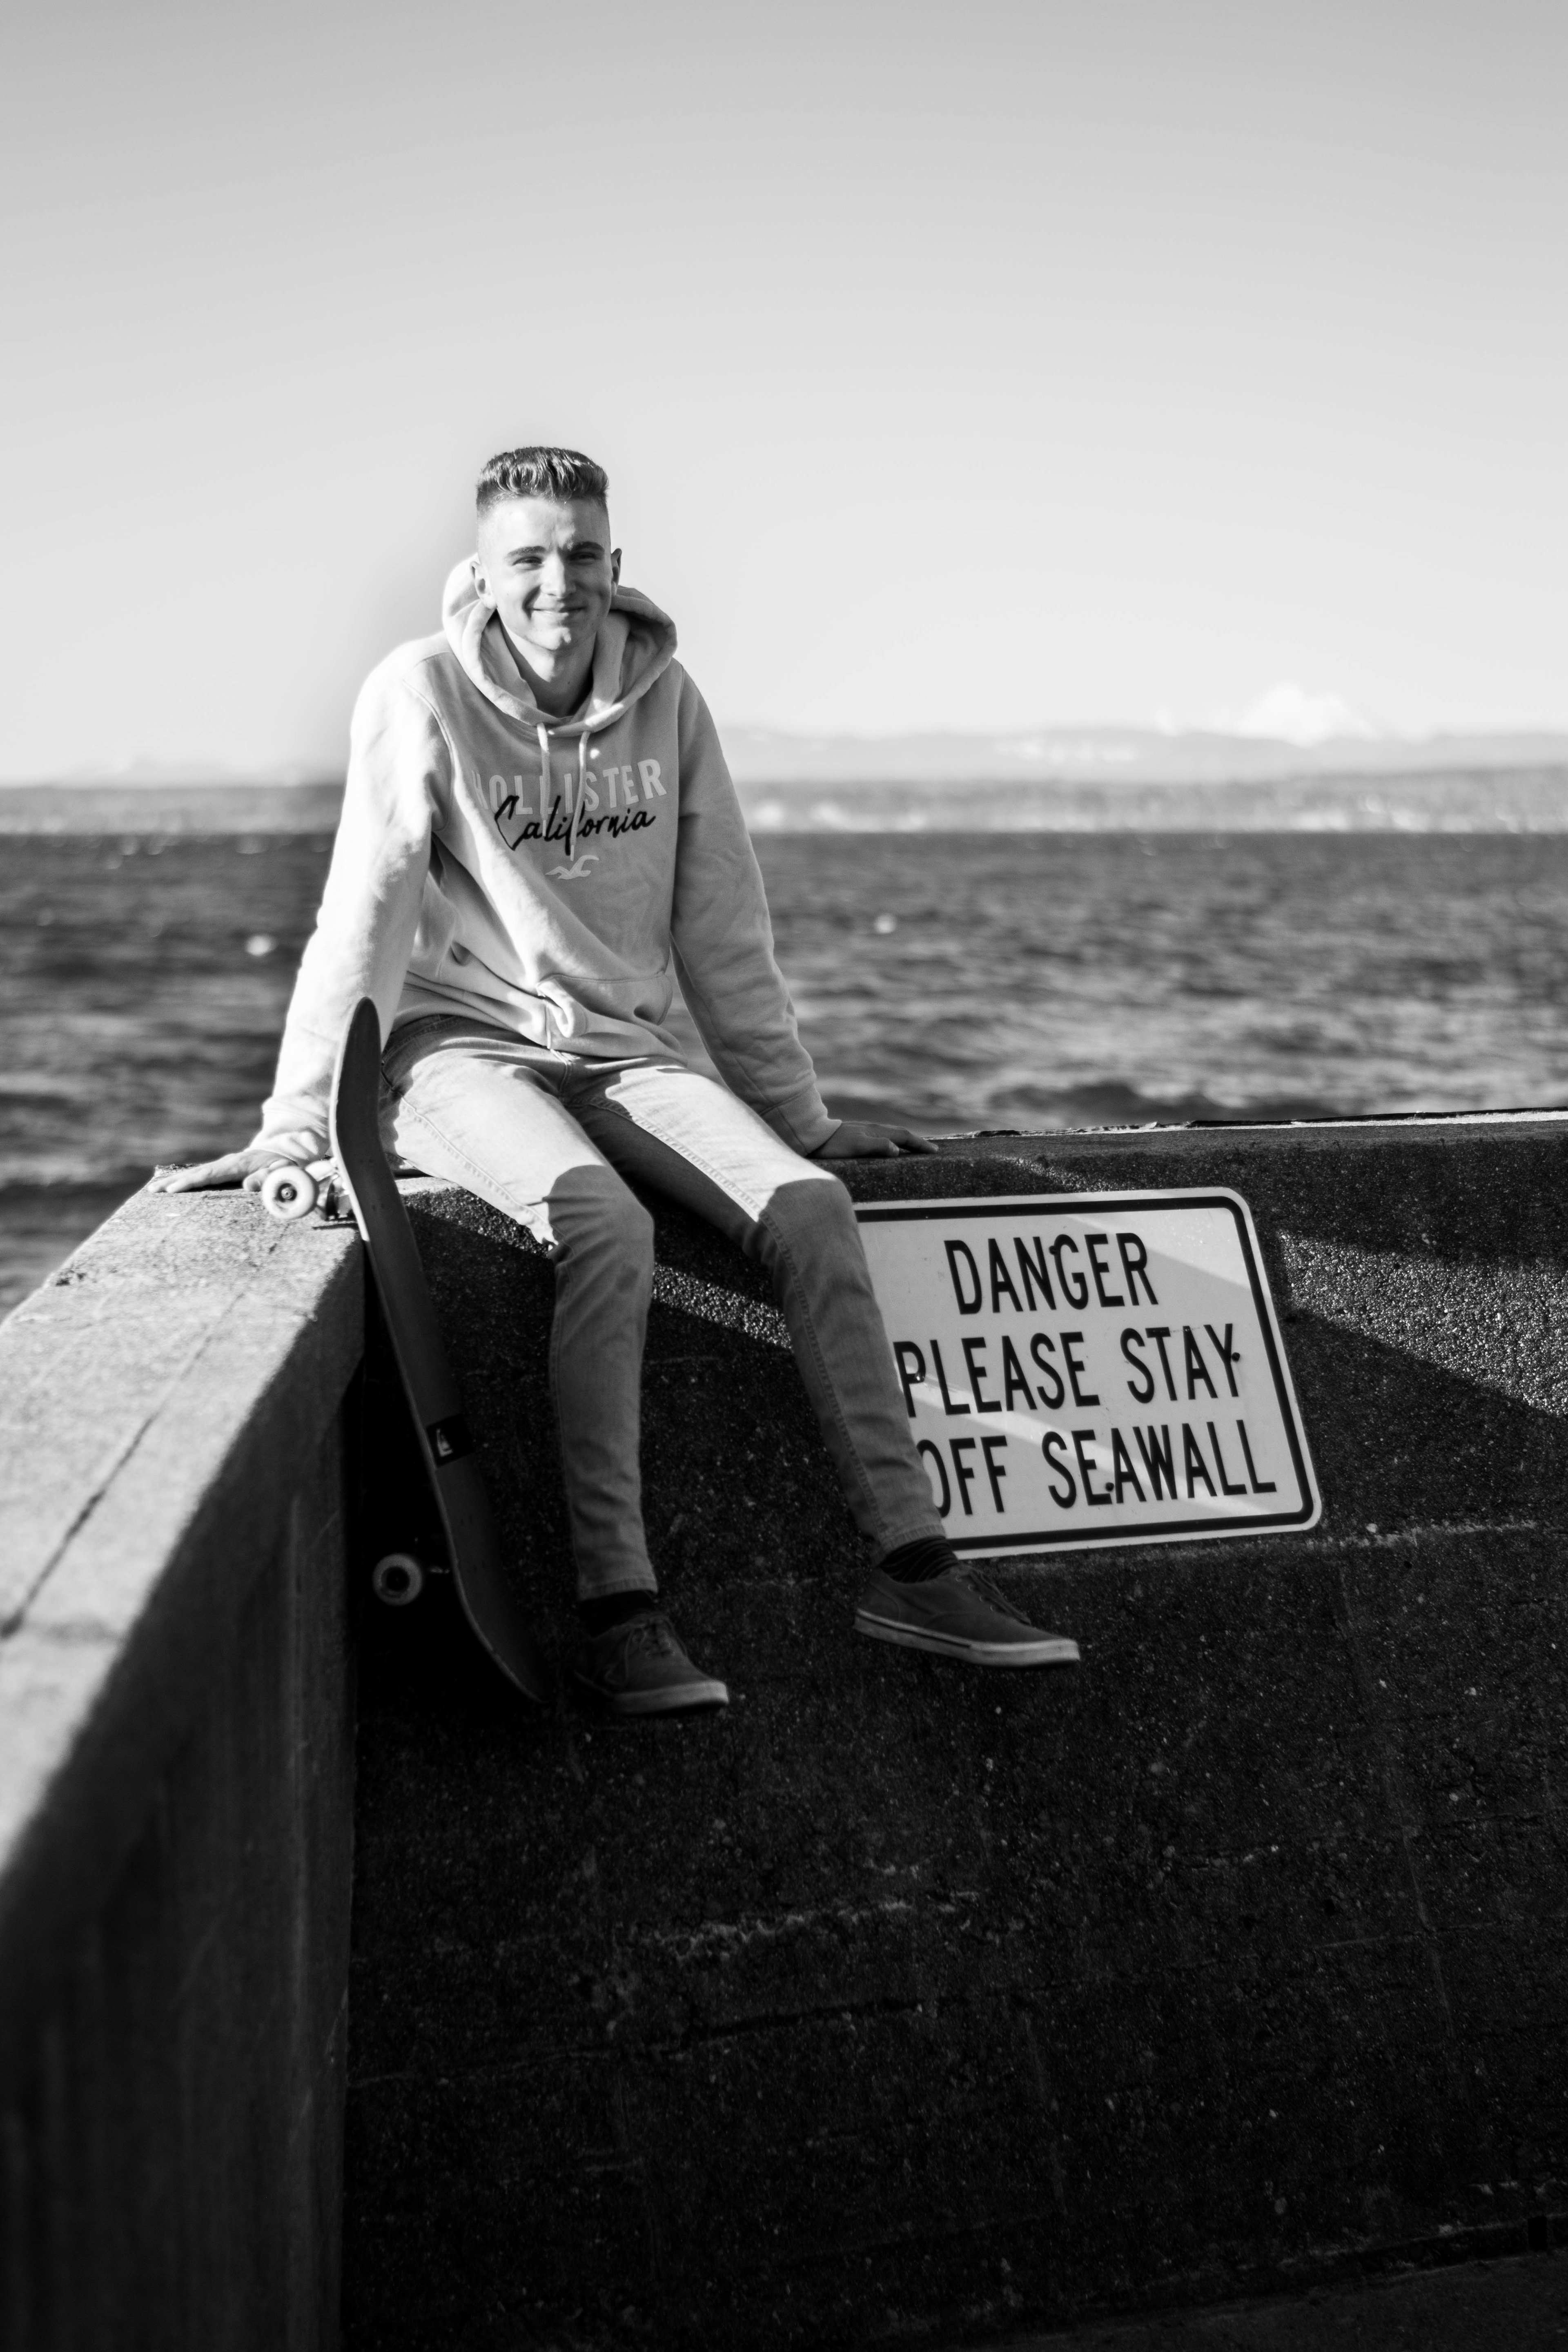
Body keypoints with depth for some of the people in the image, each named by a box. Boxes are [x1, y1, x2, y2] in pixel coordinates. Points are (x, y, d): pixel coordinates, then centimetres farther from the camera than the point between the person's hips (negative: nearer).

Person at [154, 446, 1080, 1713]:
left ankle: (910, 1564, -14)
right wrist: (298, 1123, -15)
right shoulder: (424, 692, -6)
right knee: (607, 1225, -33)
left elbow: (723, 927, 9)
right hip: (459, 1047, -4)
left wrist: (799, 1114, 11)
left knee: (810, 1205, -19)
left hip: (623, 1054, 4)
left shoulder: (665, 697, 5)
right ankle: (619, 1606, -30)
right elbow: (364, 913, -10)